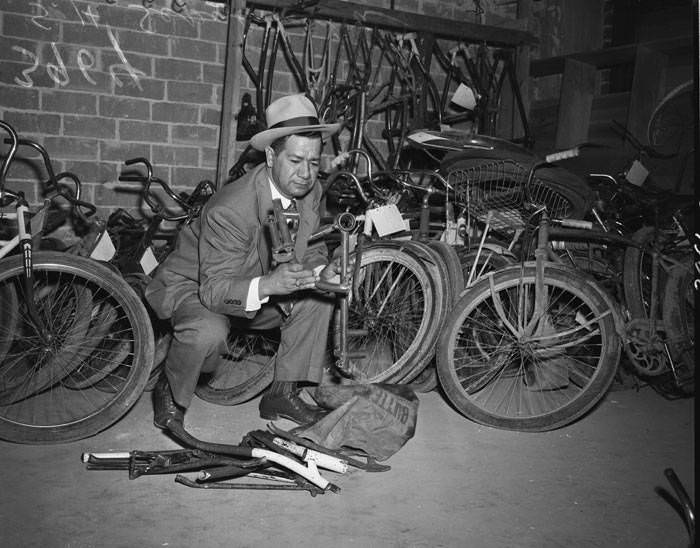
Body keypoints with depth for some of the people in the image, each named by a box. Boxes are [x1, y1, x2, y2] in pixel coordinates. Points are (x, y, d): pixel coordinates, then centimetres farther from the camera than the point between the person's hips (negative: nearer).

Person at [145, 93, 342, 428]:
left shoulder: (311, 192, -12)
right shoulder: (229, 211, -34)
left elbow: (311, 252, 0)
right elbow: (213, 289, -34)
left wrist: (323, 271, -25)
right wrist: (266, 285, -53)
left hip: (259, 289, 7)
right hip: (193, 287, -7)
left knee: (319, 297, -11)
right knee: (208, 333, -37)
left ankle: (282, 394, 1)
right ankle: (170, 395, -3)